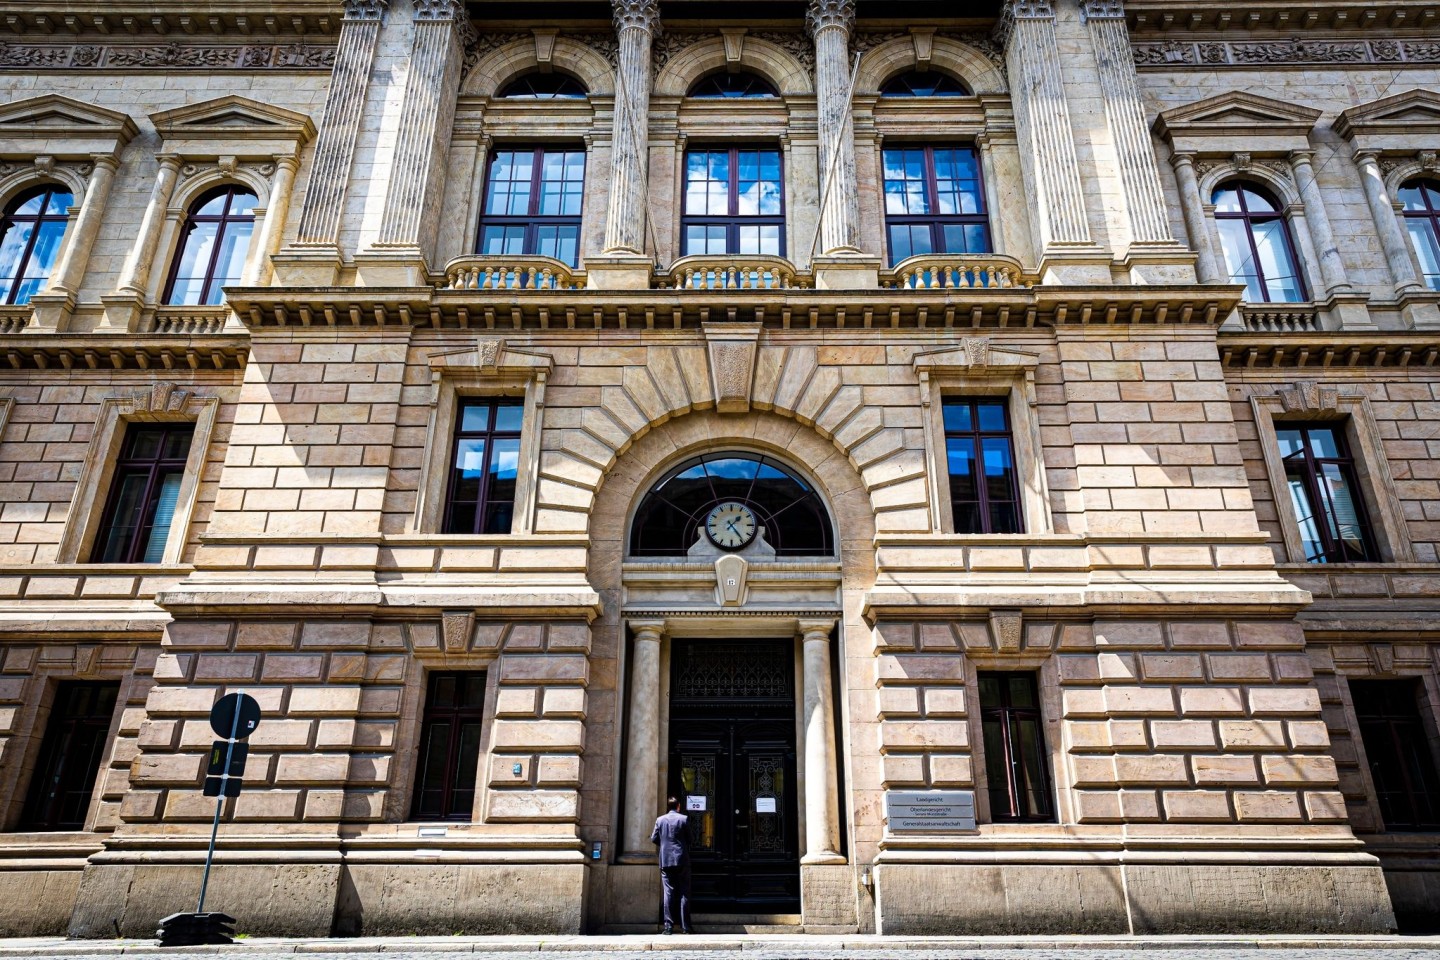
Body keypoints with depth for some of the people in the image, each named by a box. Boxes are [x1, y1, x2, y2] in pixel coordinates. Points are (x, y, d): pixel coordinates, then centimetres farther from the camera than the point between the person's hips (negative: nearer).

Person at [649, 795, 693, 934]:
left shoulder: (660, 820, 3)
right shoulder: (684, 819, -3)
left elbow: (654, 839, 6)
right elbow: (689, 839, 1)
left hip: (666, 861, 2)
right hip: (682, 860, -2)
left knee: (669, 893, 4)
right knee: (684, 893, 4)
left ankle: (669, 926, 1)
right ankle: (685, 926, 4)